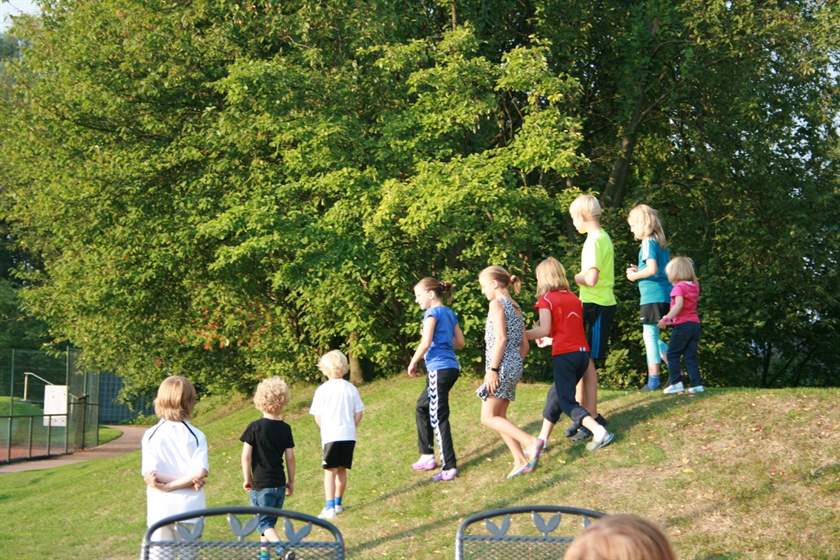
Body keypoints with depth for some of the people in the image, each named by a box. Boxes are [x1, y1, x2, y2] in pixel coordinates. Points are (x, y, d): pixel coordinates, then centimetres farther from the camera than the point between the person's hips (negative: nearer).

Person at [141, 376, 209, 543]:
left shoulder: (150, 435, -4)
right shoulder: (197, 436, -4)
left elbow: (149, 476, -14)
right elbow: (200, 473, -16)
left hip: (160, 511, 0)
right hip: (189, 510, 0)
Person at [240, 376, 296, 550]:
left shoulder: (255, 427, -11)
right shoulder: (285, 428, -1)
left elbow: (246, 455, -11)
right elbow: (290, 457, 2)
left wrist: (246, 478, 1)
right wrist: (291, 481, 12)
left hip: (260, 484, -4)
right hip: (279, 483, 4)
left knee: (264, 523, 0)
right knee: (270, 521, 18)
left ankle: (283, 550, -20)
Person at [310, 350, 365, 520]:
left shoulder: (322, 390, -6)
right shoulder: (351, 388, 3)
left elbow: (317, 416, -2)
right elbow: (359, 413, 4)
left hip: (330, 436, -3)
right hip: (349, 435, 3)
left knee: (330, 471, -4)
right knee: (342, 469, 15)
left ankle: (330, 507, -14)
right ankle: (338, 503, 27)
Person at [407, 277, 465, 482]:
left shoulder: (433, 313, -10)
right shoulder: (450, 313, 14)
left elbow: (425, 343, -18)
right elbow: (460, 342, 17)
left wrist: (412, 363, -6)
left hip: (439, 369, -9)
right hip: (451, 367, 9)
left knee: (438, 418, -5)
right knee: (422, 407, 21)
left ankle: (449, 467, -4)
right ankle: (427, 456, 25)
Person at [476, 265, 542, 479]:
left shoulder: (496, 304, -9)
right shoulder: (515, 307, 17)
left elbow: (501, 338, -19)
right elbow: (524, 345, 17)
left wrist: (492, 369, -18)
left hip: (502, 365, -9)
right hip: (515, 366, 9)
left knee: (488, 418, -4)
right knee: (499, 417, 13)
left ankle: (531, 442, -14)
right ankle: (521, 461, 7)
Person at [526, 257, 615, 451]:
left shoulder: (546, 299, -4)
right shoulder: (574, 298, 15)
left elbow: (544, 330, -13)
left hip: (564, 355, -7)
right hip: (583, 353, 7)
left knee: (567, 401, -2)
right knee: (557, 393, 19)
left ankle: (600, 432, -19)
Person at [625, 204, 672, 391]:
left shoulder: (648, 242, -11)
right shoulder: (661, 243, 15)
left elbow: (652, 269, -24)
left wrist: (635, 276, -7)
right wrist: (639, 271, 15)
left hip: (652, 296, -9)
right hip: (665, 295, 9)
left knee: (650, 335, -2)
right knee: (652, 336, 16)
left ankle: (653, 379, -1)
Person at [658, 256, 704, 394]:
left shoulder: (679, 287, -10)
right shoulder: (694, 286, 12)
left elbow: (679, 304, -24)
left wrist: (667, 318, -29)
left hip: (682, 325, -7)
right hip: (695, 324, 7)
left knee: (672, 354, 0)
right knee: (691, 356, 9)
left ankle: (675, 382, -7)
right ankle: (696, 384, 3)